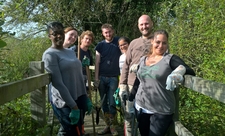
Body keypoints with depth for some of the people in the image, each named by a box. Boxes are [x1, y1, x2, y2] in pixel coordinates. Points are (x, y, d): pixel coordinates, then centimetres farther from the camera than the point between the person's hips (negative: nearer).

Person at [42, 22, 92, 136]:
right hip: (65, 102, -7)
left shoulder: (70, 52, 12)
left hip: (79, 99, 7)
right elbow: (58, 83, -16)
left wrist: (86, 99, 10)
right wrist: (73, 106, -19)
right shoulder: (50, 54, -10)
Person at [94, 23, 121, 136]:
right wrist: (96, 78, -5)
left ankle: (112, 126, 11)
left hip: (114, 77, -3)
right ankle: (108, 125, 19)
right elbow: (97, 62, 2)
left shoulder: (118, 41, 0)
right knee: (103, 103, 8)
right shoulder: (100, 45, 5)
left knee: (112, 103, -3)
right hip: (102, 77, 3)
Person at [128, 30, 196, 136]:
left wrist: (181, 69, -34)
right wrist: (130, 101, 14)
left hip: (161, 112, -4)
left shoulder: (171, 59, -6)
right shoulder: (143, 59, 8)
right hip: (140, 108, 4)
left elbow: (191, 72, -14)